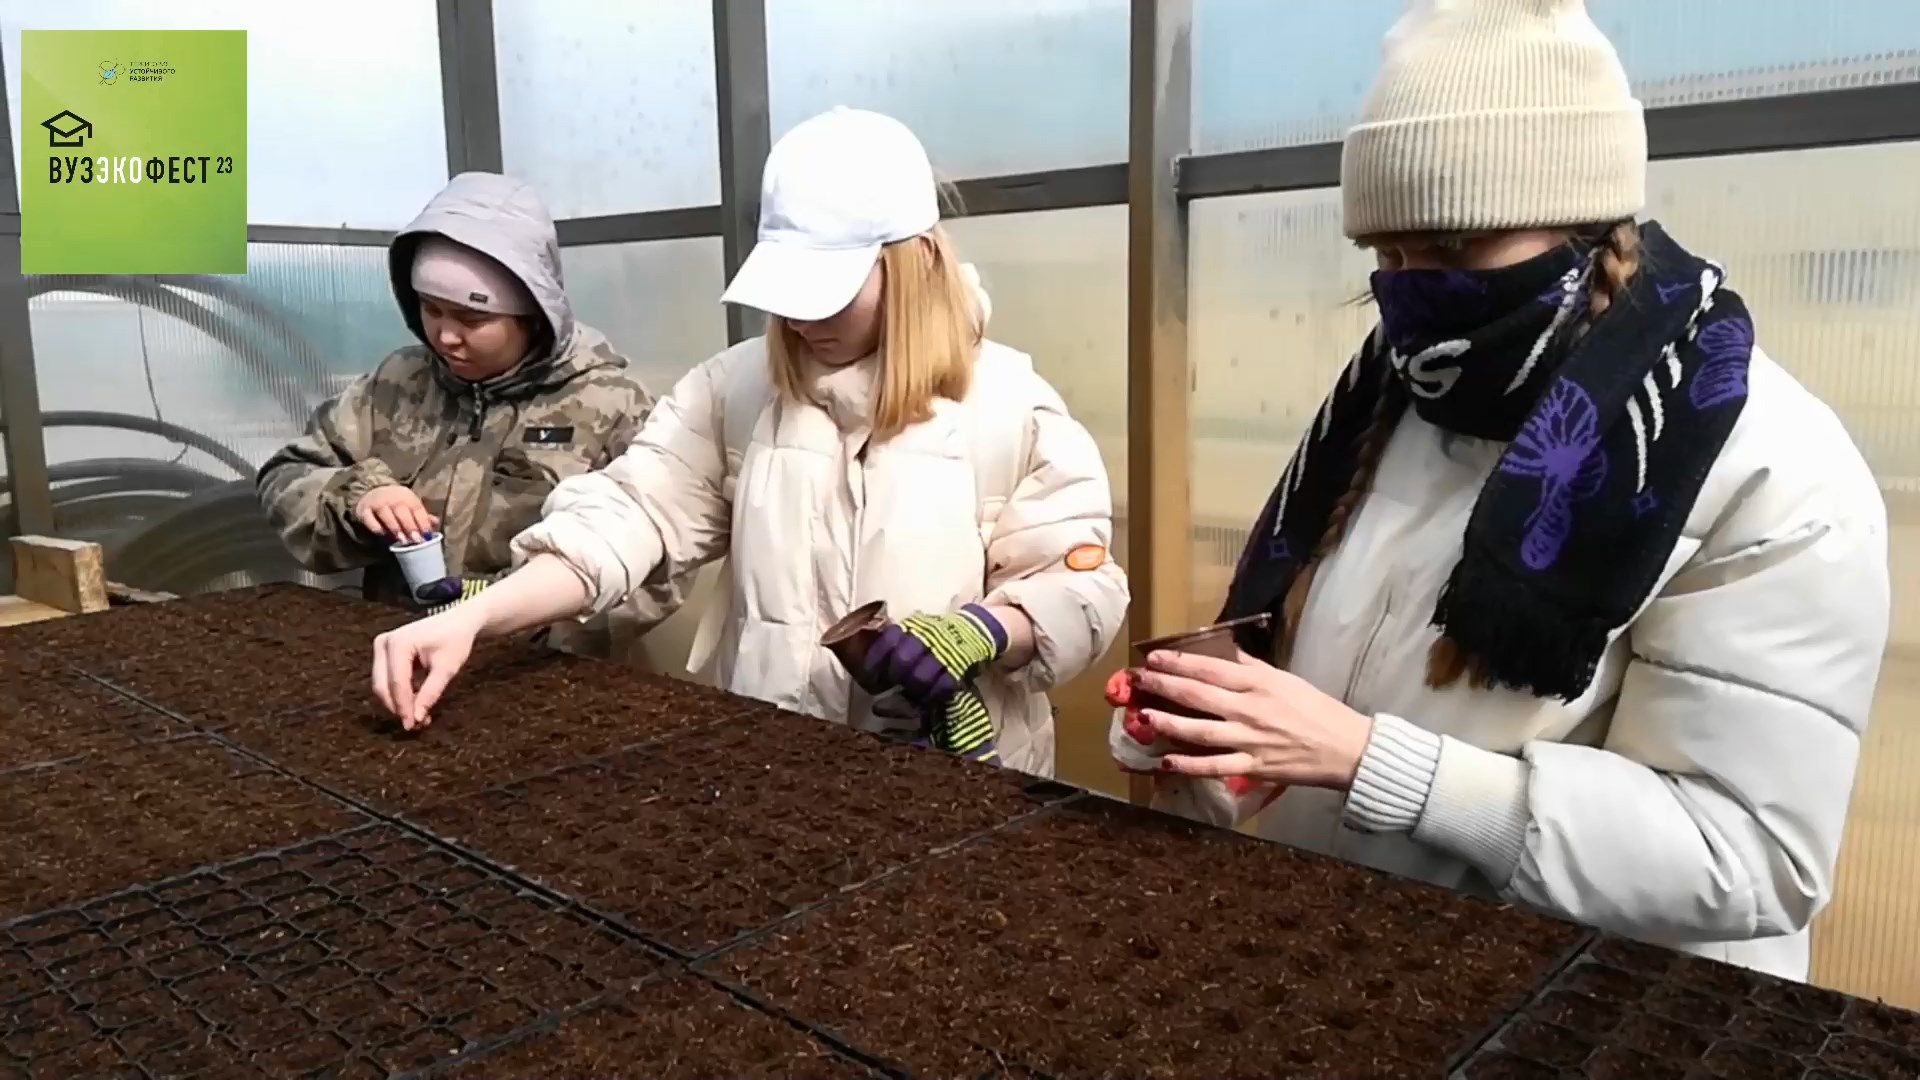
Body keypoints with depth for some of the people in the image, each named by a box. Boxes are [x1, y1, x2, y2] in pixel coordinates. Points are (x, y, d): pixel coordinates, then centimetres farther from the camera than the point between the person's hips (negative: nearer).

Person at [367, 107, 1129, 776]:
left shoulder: (1007, 403, -6)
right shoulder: (737, 387, 2)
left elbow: (1080, 585, -4)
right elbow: (628, 514, -6)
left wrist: (975, 634, -23)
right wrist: (469, 618, -19)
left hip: (952, 775, -3)